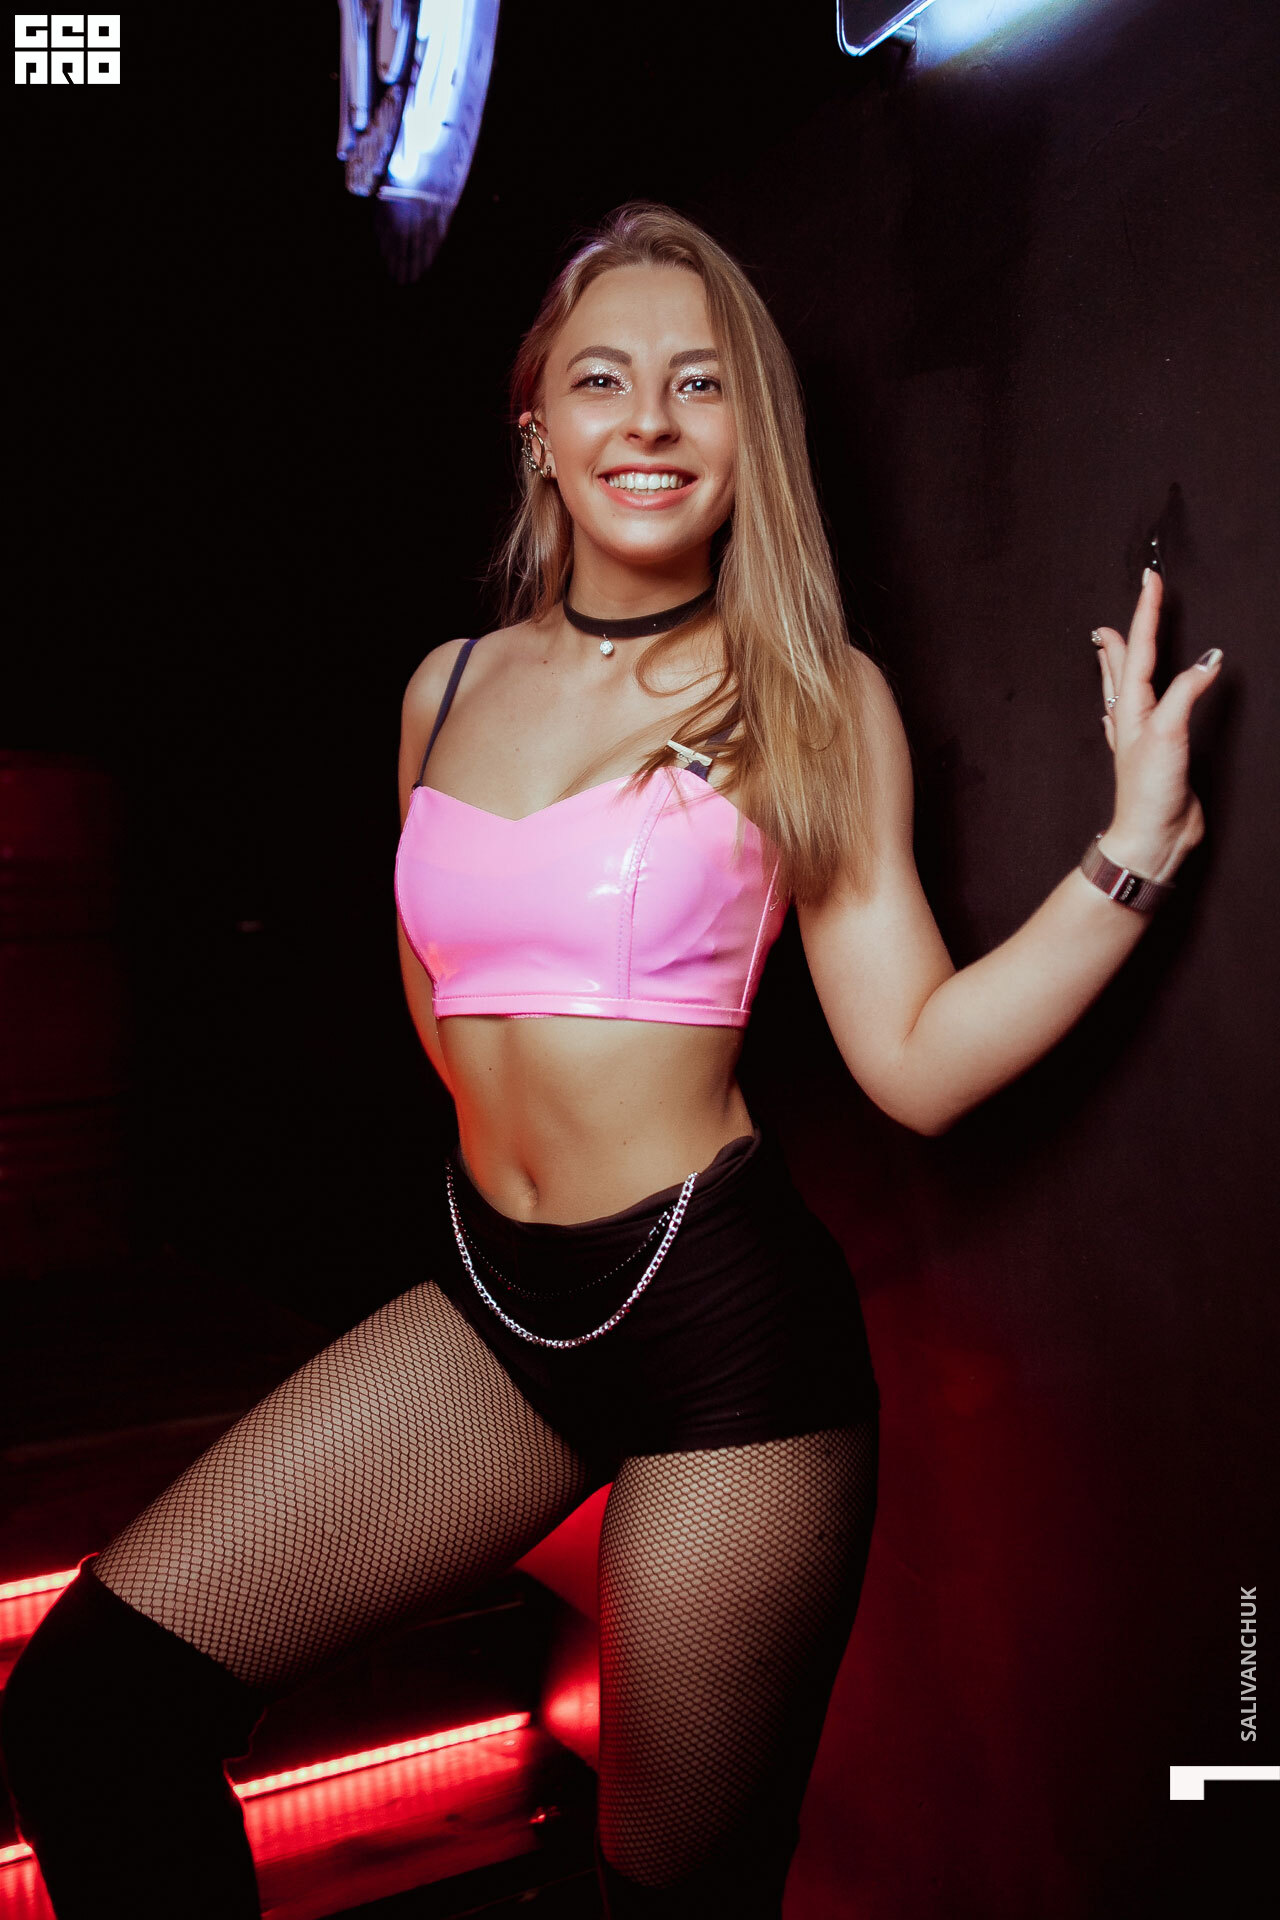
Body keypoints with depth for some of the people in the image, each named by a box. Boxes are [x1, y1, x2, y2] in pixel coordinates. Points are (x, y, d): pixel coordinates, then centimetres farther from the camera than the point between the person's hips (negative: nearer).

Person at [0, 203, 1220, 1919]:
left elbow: (917, 1060, -9)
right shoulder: (449, 688, 7)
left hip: (726, 1319, -3)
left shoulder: (813, 699, -3)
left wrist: (1136, 842, -15)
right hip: (490, 1293, 4)